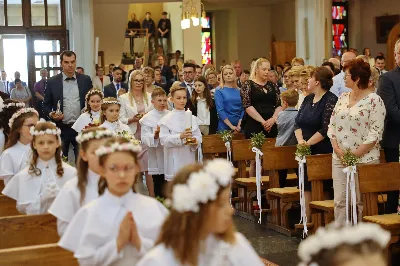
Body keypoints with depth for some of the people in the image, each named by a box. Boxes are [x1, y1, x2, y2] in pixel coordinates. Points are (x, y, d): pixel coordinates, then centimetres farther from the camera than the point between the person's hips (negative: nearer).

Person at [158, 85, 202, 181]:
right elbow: (164, 140, -11)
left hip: (189, 159, 3)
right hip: (174, 161, -3)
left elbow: (198, 136, 8)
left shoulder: (192, 118, 8)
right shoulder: (166, 119, -3)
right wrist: (180, 137, -24)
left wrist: (195, 142, -14)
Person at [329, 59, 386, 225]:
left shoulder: (374, 100, -9)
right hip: (340, 158, 6)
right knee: (340, 201, 5)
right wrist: (337, 149, -3)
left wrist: (355, 154, -16)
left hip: (364, 159, -6)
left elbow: (375, 132, -14)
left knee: (362, 203, 2)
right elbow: (332, 125, 11)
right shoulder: (343, 98, 11)